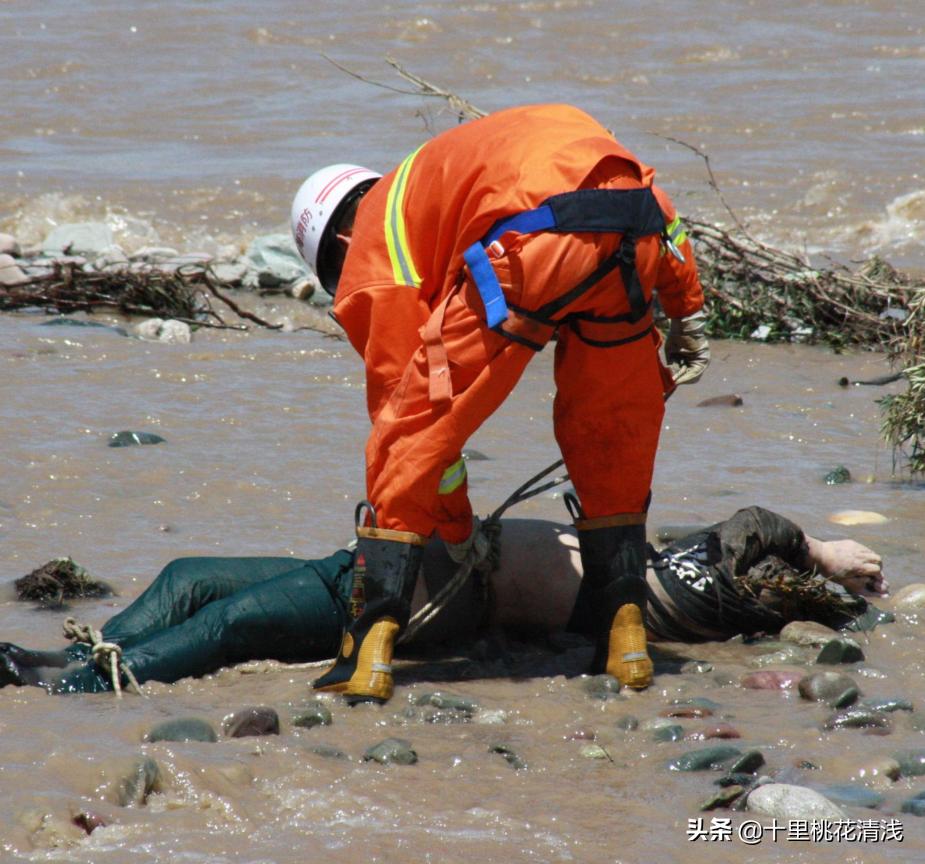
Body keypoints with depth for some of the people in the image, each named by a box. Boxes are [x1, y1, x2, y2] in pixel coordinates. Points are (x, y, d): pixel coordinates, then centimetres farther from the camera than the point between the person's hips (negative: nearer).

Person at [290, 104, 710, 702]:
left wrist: (456, 526, 32)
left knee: (411, 434, 8)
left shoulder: (373, 251, 24)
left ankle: (371, 650, 3)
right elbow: (649, 198, 33)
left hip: (527, 248, -6)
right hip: (631, 235, 6)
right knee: (614, 438, 25)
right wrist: (686, 309, 32)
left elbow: (402, 395, 21)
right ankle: (626, 633, 23)